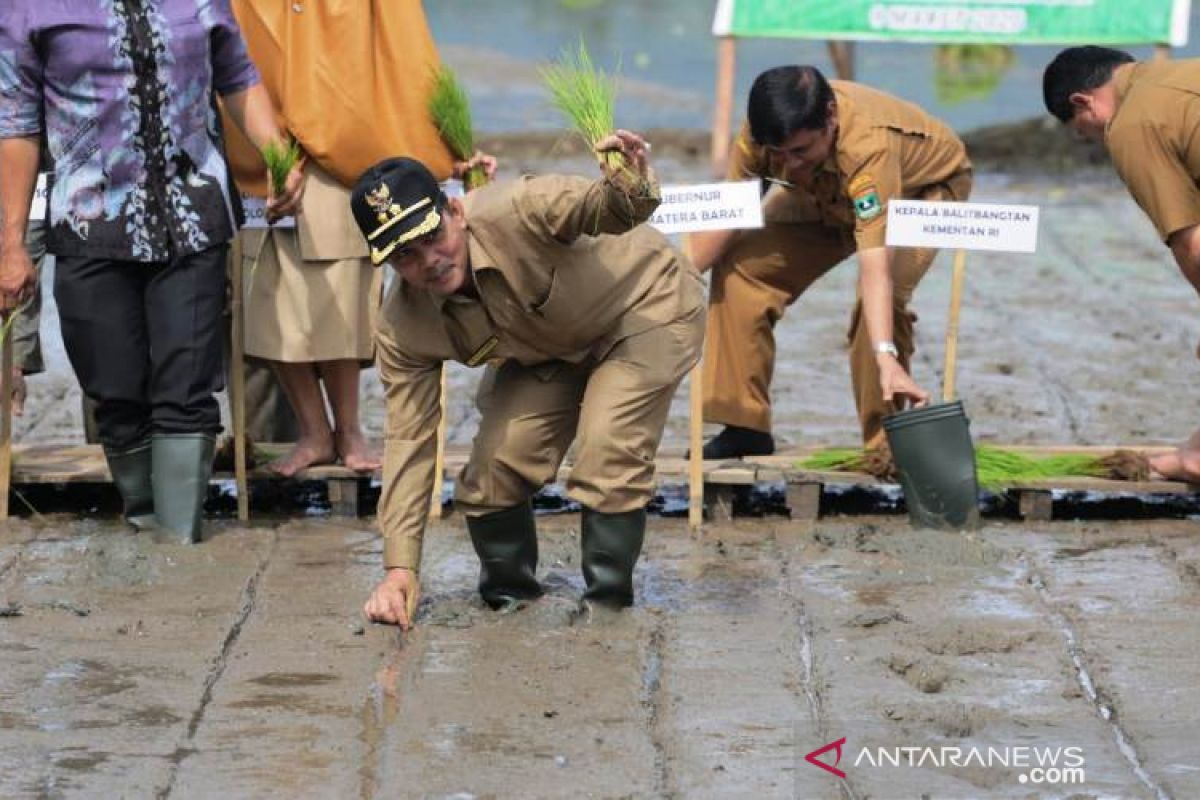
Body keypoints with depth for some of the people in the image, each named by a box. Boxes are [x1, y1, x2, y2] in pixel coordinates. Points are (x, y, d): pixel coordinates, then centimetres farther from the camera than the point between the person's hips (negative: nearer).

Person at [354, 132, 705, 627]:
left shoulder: (514, 212, -39)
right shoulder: (402, 330, -22)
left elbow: (600, 209, -53)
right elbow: (409, 441, -17)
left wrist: (632, 191, -79)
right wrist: (399, 569, -22)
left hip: (645, 305, -5)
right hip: (550, 352, 5)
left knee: (607, 456, -25)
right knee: (496, 457, -11)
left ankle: (607, 604, -6)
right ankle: (508, 593, 17)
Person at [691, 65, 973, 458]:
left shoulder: (870, 145, -45)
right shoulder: (766, 130, -30)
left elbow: (874, 262, -52)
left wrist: (886, 358, -60)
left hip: (926, 186, -5)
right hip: (830, 196, 5)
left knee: (885, 295, -31)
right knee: (740, 264, -9)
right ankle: (743, 427, 2)